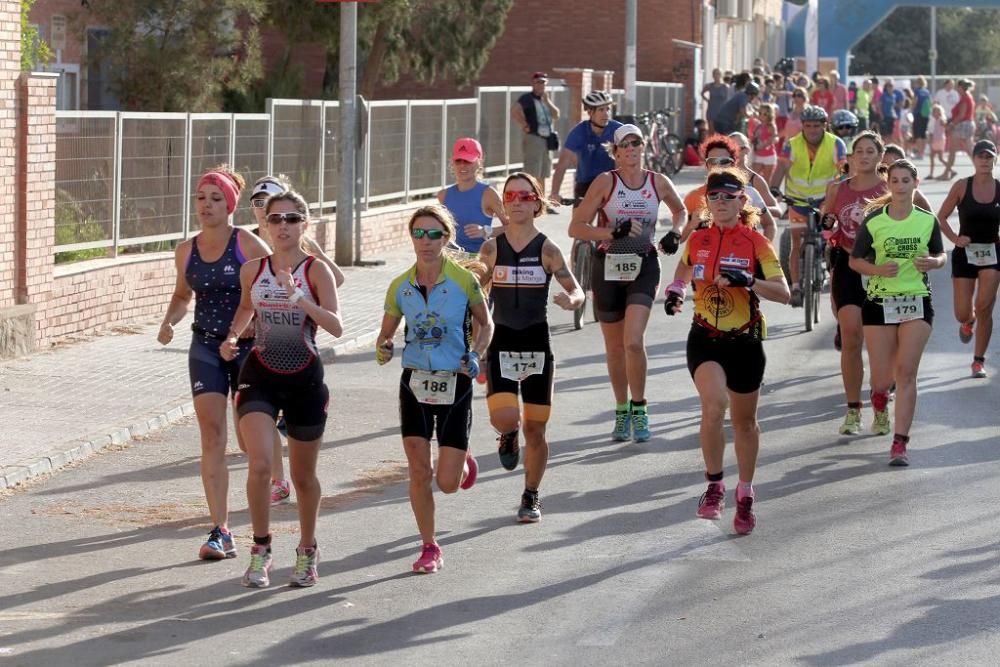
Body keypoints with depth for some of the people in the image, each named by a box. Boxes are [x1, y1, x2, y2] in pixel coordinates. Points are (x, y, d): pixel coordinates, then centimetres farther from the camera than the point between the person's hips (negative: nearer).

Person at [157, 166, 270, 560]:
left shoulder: (248, 245, -9)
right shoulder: (186, 252, 5)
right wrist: (169, 322, 3)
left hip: (248, 346, -3)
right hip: (205, 347, 3)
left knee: (249, 439, 5)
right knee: (212, 436, -8)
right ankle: (220, 532, -10)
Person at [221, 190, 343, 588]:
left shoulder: (316, 270, -8)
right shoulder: (252, 270, 1)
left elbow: (336, 327, -19)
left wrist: (299, 298, -31)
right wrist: (233, 336, 4)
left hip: (305, 379, -1)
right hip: (260, 376, 1)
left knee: (303, 476, 12)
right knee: (260, 465, -17)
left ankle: (307, 552, 33)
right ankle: (261, 551, -1)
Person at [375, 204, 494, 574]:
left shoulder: (464, 280, -8)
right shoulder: (400, 286, -1)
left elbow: (486, 324, 6)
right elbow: (386, 332, 10)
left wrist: (475, 353, -10)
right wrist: (382, 349, -13)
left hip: (455, 383, -2)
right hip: (415, 382, 2)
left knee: (447, 483, -2)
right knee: (418, 472, -3)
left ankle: (463, 461, 35)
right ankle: (429, 547, 14)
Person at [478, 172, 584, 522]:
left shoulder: (547, 250, -3)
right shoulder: (491, 248, 0)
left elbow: (577, 291, -2)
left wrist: (570, 301, -25)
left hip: (537, 343, 0)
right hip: (501, 343, 0)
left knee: (535, 429, 4)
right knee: (504, 418, -20)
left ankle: (531, 497, 23)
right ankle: (509, 436, 19)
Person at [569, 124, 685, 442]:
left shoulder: (658, 182, 1)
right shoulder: (606, 182, -5)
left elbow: (680, 210, 23)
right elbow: (576, 227, -8)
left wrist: (675, 233, 4)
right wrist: (613, 231, -20)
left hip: (644, 266, 0)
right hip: (608, 268, 0)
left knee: (633, 341, -17)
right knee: (615, 346, 9)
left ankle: (639, 408, -1)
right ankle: (622, 411, 26)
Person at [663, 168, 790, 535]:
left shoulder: (755, 243, -7)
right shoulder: (697, 240, 2)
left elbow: (783, 292, -14)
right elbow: (685, 268, 26)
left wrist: (747, 281, -29)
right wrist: (675, 291, 6)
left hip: (744, 342, -1)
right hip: (705, 339, 1)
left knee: (744, 421, 12)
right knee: (714, 405, -24)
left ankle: (745, 494, 32)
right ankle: (714, 485, -9)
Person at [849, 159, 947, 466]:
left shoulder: (928, 220, 2)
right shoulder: (873, 221, -3)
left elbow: (940, 254, 14)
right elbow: (855, 260, 4)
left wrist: (933, 262, -10)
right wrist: (878, 269, -16)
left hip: (917, 302, 0)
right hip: (879, 302, 0)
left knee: (906, 373, -8)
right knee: (882, 377, 4)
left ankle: (900, 444, -7)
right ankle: (880, 406, 43)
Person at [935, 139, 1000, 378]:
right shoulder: (962, 186, -5)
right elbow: (941, 218, 1)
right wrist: (955, 238, -12)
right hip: (965, 252, 0)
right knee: (962, 313, 1)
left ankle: (979, 361, 5)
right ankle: (969, 322, 41)